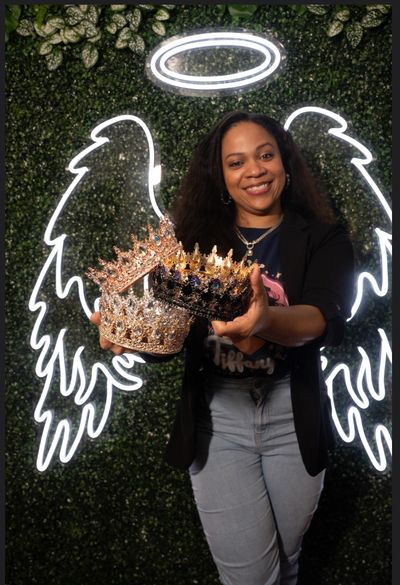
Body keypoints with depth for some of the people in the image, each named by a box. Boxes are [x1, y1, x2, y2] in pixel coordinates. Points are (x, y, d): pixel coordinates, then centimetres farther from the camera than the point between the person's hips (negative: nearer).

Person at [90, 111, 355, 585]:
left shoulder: (321, 238, -1)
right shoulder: (198, 238, 2)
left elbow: (327, 319, -18)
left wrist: (268, 321, -39)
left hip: (293, 414, 1)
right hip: (216, 415, 0)